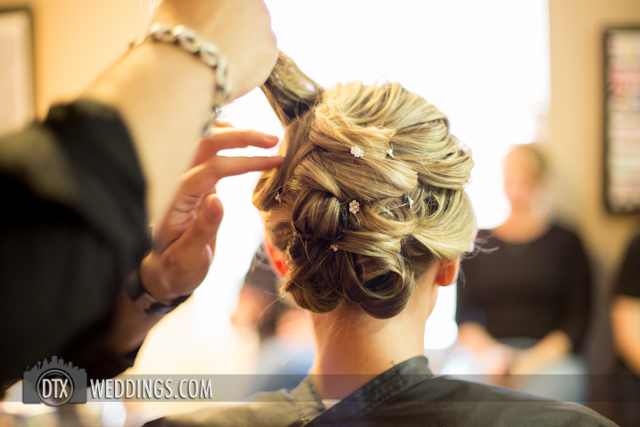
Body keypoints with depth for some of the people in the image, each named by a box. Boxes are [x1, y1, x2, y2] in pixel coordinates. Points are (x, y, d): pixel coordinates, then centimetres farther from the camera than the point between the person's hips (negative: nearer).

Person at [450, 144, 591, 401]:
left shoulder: (565, 243, 11)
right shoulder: (479, 243, 17)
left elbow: (575, 324, 4)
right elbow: (465, 315, 11)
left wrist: (530, 362, -11)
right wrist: (486, 351, -10)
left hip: (549, 353, -1)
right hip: (483, 349, 1)